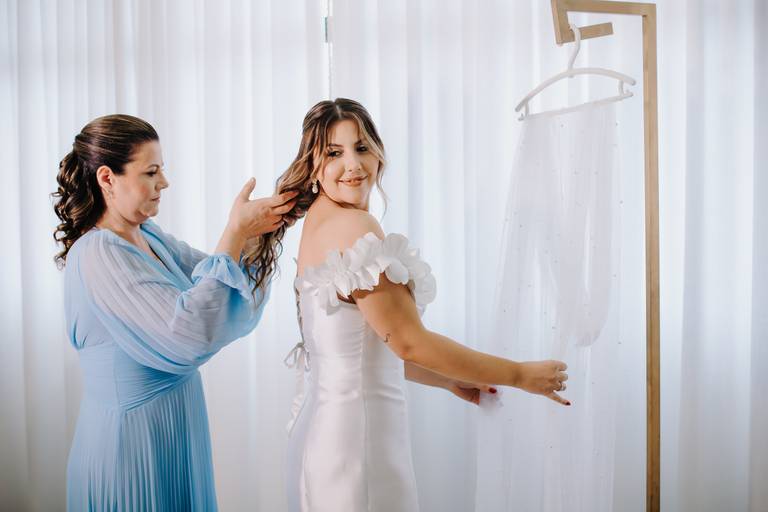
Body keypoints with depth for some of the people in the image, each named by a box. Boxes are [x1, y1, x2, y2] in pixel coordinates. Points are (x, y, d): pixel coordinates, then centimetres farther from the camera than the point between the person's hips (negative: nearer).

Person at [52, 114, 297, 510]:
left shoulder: (148, 236, 4)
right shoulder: (98, 255, -23)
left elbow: (218, 278, 8)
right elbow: (190, 333, -32)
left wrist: (254, 231, -11)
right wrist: (235, 232, -27)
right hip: (133, 443, -8)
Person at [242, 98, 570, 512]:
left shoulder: (317, 223, 9)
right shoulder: (353, 225, -19)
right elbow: (409, 342, -19)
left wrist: (450, 381, 17)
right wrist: (521, 375, -9)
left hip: (324, 421, 9)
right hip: (356, 430, -9)